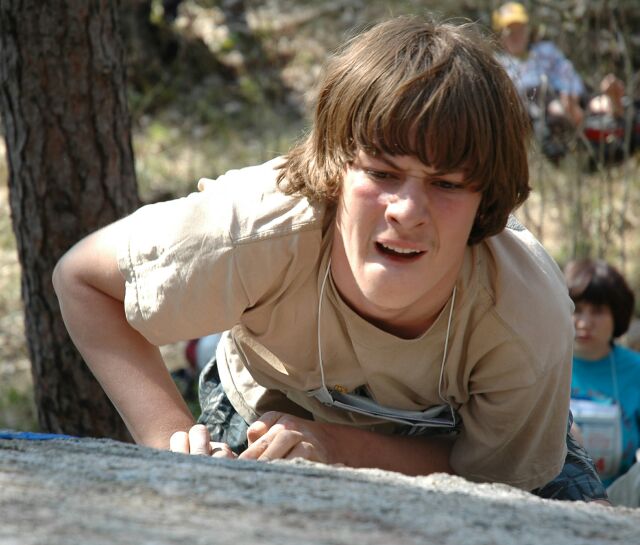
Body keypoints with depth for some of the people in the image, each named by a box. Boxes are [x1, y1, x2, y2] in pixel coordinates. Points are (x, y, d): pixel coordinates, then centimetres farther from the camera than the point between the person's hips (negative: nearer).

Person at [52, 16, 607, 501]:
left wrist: (345, 447, -41)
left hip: (446, 436, 1)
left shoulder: (530, 316, -39)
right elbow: (81, 276, -25)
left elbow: (493, 474, -23)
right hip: (270, 413, 0)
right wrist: (170, 433, -37)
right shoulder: (259, 231, -42)